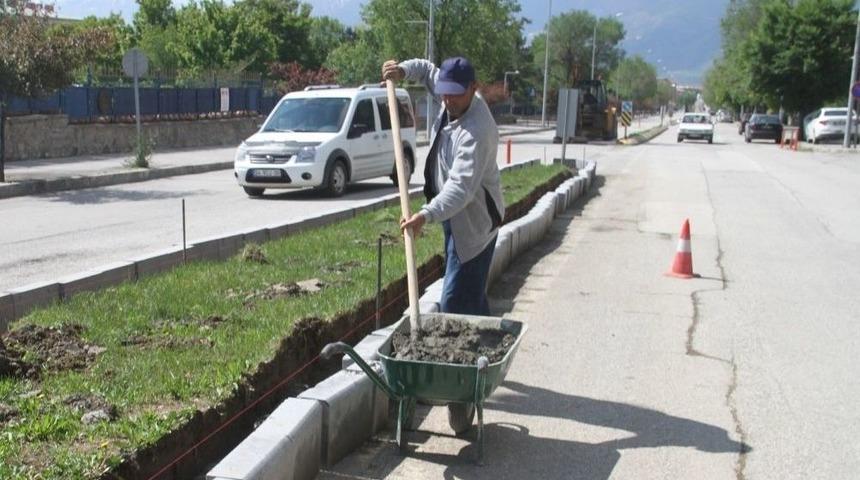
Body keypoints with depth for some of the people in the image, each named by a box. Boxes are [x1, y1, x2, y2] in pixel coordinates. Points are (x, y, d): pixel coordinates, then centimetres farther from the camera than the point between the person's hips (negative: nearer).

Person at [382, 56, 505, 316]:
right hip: (455, 217, 10)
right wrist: (403, 69, 1)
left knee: (455, 303, -13)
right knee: (472, 296, 19)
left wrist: (426, 215, -51)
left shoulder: (476, 131, -29)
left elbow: (462, 187, -39)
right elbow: (429, 69, 20)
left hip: (473, 223, -10)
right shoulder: (458, 102, -1)